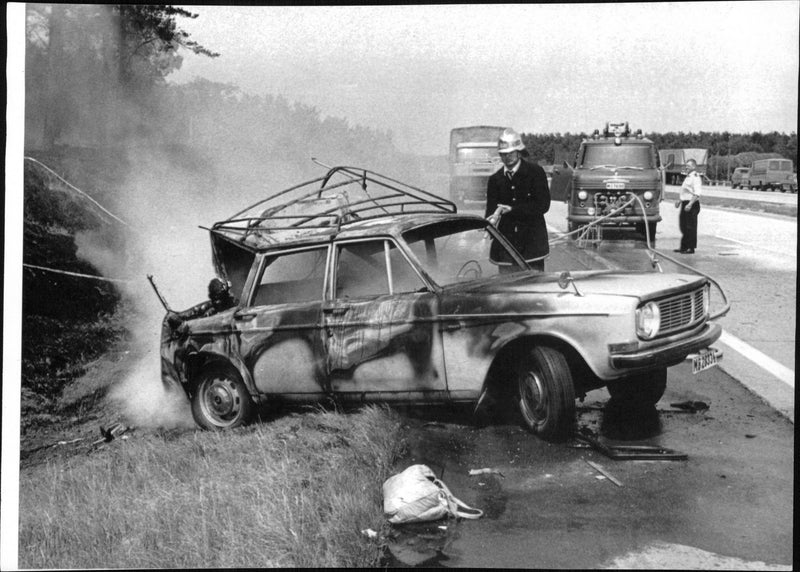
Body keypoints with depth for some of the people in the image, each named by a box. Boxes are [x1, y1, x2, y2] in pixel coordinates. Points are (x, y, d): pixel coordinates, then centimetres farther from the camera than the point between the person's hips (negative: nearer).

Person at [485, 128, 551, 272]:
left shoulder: (536, 172, 0)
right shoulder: (495, 179, 9)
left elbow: (543, 205, -8)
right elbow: (490, 209, 3)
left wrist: (512, 209, -15)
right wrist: (491, 219, -22)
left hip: (532, 245, -2)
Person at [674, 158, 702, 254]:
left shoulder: (695, 177, -15)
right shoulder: (688, 177, 16)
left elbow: (697, 193, -22)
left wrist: (690, 204, -27)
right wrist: (679, 200, 24)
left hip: (692, 204, -10)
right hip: (685, 203, 10)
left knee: (690, 227, -4)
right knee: (684, 226, 14)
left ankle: (691, 248, 1)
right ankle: (684, 247, 22)